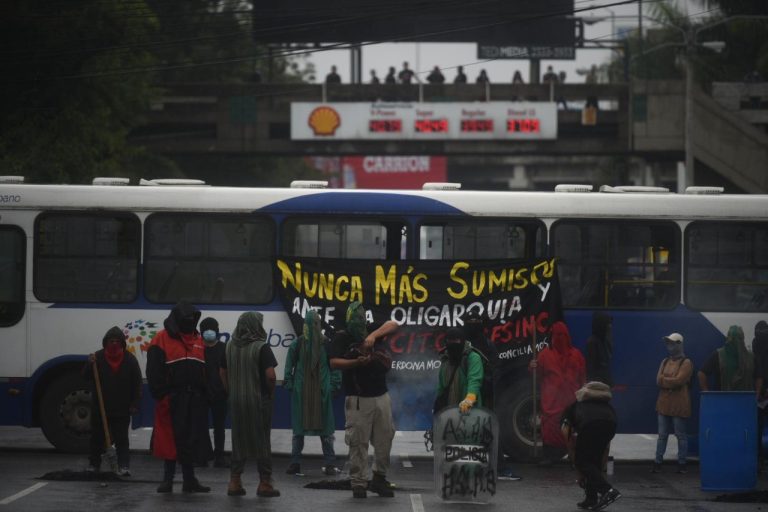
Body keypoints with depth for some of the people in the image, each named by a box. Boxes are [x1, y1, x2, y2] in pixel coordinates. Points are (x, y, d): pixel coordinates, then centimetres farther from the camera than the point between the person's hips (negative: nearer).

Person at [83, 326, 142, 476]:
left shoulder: (129, 359, 0)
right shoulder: (98, 357, -1)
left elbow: (137, 384, 1)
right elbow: (86, 377, -3)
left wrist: (134, 404, -5)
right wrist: (90, 365, -23)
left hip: (121, 409, -1)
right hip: (100, 407, 1)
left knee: (121, 438, -2)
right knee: (97, 437, 11)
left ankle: (124, 466, -4)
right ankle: (94, 464, 23)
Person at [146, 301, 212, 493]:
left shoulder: (198, 340, 15)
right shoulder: (162, 340, -3)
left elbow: (205, 370, 19)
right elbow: (154, 372, -8)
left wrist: (205, 395, 12)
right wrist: (160, 395, -15)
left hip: (195, 400, 5)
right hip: (172, 399, -5)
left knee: (192, 441, 7)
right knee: (171, 439, -2)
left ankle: (189, 479, 13)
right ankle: (168, 479, 6)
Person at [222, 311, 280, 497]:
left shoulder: (230, 346, 7)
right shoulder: (261, 347, -13)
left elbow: (223, 373, 11)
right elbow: (270, 375, -19)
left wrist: (232, 391, 15)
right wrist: (270, 392, -3)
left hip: (236, 400, 5)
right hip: (258, 399, -5)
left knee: (238, 440, 12)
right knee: (262, 441, 3)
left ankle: (235, 482, 11)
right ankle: (265, 483, 5)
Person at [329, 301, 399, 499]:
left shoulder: (373, 333, 11)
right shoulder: (342, 337, 1)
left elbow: (393, 325, -3)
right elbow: (334, 363, -8)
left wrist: (373, 336, -17)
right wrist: (357, 362, -22)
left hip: (381, 396, 4)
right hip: (358, 399, -4)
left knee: (385, 438, 6)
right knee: (358, 442, -5)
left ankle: (379, 478, 17)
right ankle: (358, 483, -1)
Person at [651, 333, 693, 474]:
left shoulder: (686, 363, -6)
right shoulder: (665, 362, 15)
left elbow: (679, 380, -17)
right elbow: (659, 380, 4)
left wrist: (664, 380, -5)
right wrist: (671, 382, -11)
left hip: (678, 404, -6)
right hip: (664, 403, 6)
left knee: (681, 435, 1)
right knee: (662, 435, 7)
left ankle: (681, 464, 6)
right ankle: (657, 462, 9)